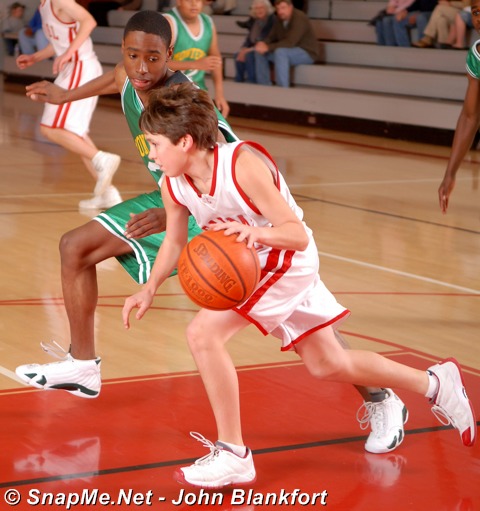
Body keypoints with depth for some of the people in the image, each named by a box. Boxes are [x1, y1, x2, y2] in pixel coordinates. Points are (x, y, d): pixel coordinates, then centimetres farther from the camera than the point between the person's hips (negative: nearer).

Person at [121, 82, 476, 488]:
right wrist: (149, 290, -9)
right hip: (248, 267, 8)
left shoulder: (243, 166, -31)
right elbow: (175, 241, 5)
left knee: (203, 333, -23)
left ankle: (233, 455, -11)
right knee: (329, 366, 19)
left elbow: (298, 236, -31)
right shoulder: (173, 185, -11)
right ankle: (436, 384, 38)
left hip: (289, 263, -8)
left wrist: (258, 232, -51)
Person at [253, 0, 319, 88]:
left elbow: (290, 42, -33)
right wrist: (263, 44, -20)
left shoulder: (299, 18, -24)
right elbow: (271, 37, 3)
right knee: (259, 52, -2)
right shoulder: (279, 19, 1)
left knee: (280, 52, -36)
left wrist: (268, 47, -36)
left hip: (307, 52, -9)